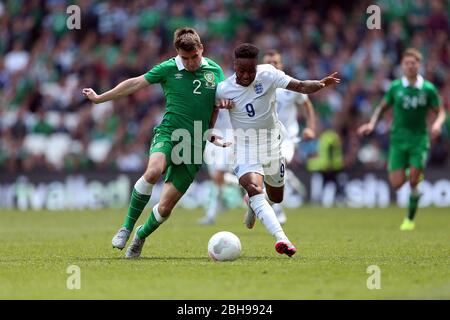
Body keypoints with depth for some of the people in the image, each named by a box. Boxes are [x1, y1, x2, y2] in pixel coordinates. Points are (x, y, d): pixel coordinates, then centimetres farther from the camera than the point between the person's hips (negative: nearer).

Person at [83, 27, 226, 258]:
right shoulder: (168, 69, 1)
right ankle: (127, 227, -20)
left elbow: (218, 106, 18)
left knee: (165, 207, -4)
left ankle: (142, 235, 29)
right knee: (153, 171, -36)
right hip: (168, 133, -2)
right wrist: (99, 98, 16)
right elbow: (134, 84, 9)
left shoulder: (215, 71, 6)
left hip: (195, 146, 2)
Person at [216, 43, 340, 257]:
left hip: (272, 145, 3)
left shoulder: (268, 74, -15)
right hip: (245, 149, -3)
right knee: (254, 188, -30)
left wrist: (320, 84, -40)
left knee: (276, 198, 18)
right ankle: (281, 238, -41)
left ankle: (253, 203, 56)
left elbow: (299, 86, -22)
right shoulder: (223, 89, -15)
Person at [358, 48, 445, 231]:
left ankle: (410, 219, 6)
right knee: (397, 184, -8)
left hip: (419, 140, -1)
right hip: (398, 139, 1)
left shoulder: (428, 89, -2)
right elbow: (382, 108, 13)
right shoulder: (395, 87, 1)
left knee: (413, 180, -12)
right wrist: (372, 124, -2)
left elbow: (440, 112, 5)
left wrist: (437, 124, -16)